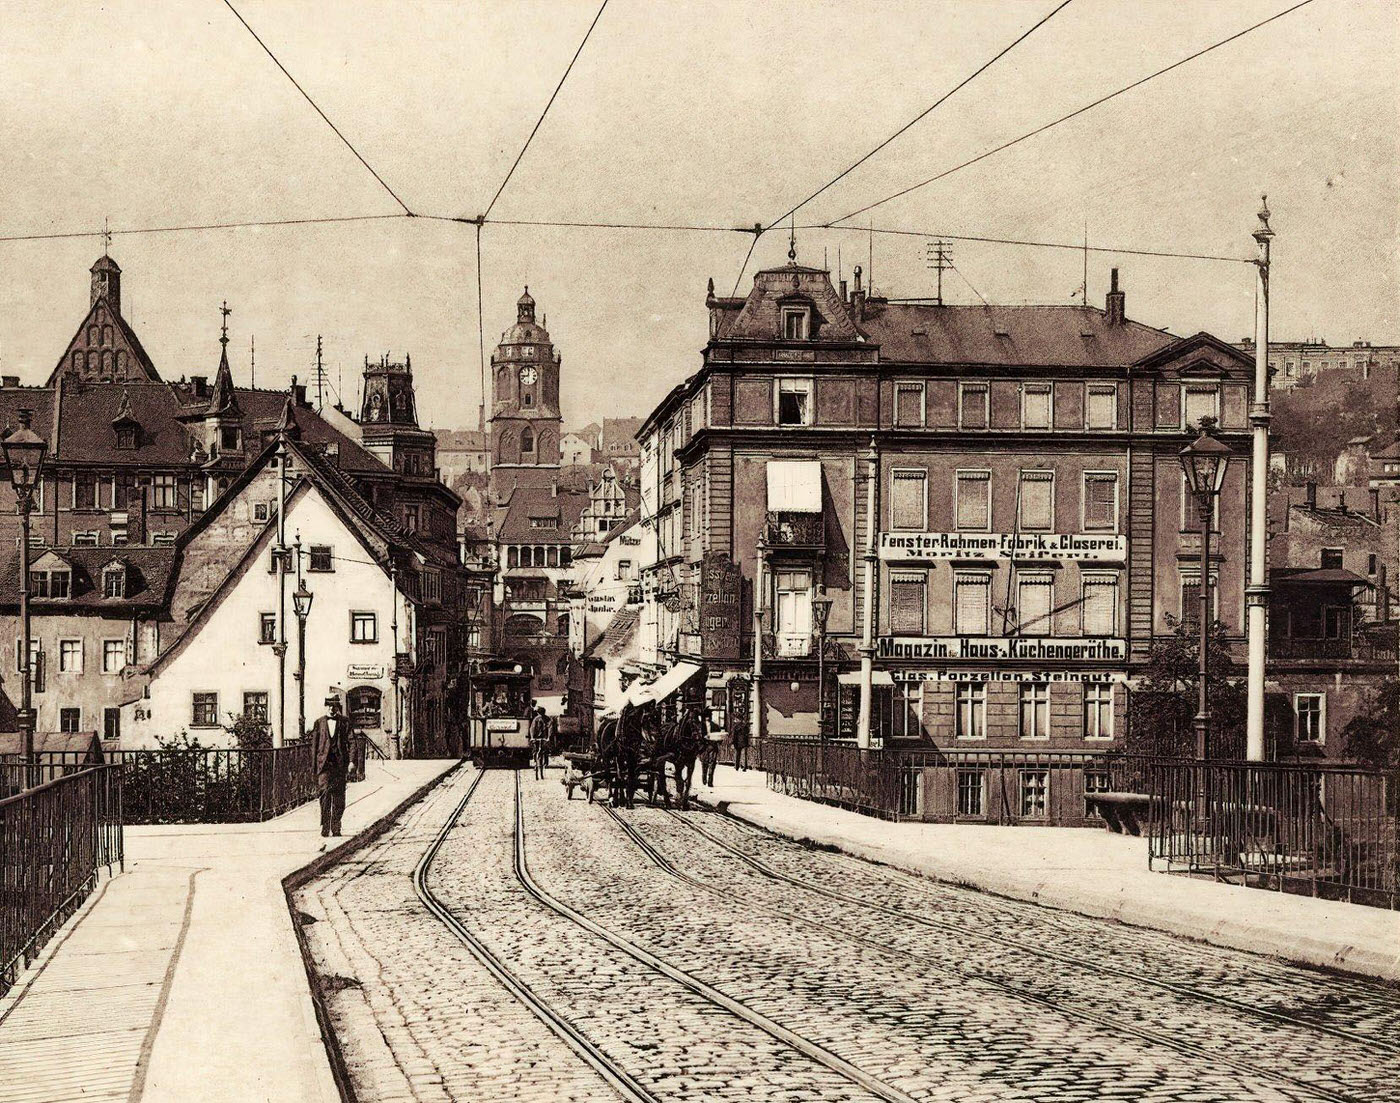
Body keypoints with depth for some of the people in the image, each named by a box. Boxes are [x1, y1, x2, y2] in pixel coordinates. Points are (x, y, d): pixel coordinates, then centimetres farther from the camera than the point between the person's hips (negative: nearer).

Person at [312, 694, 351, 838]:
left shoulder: (344, 723, 7)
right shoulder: (319, 723, 10)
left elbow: (349, 742, 2)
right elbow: (314, 744, 11)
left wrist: (351, 761, -8)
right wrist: (314, 764, 4)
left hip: (339, 763, 0)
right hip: (324, 762, 0)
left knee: (338, 796, 3)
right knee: (325, 794, -9)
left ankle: (336, 829, 11)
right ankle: (325, 828, -8)